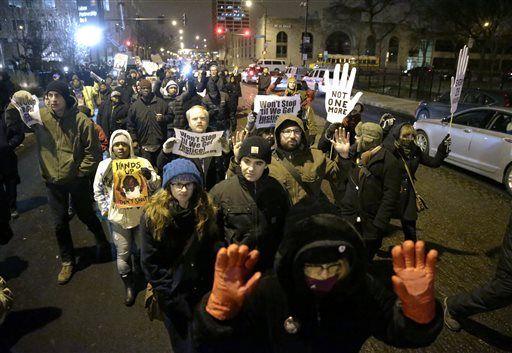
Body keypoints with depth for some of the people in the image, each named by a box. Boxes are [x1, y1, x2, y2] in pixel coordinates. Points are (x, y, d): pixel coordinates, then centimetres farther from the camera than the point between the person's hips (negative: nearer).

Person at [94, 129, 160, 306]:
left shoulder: (142, 163, -6)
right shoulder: (105, 165, -2)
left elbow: (156, 186, -4)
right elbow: (98, 191, 9)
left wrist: (150, 176, -24)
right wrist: (106, 209, 1)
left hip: (142, 215, 0)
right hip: (119, 217, 0)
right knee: (123, 253, 8)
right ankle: (128, 285, 28)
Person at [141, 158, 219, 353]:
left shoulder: (206, 211, -8)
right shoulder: (153, 215, -13)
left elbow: (214, 252, 0)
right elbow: (150, 262, -10)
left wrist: (210, 288, -5)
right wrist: (171, 298, -12)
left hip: (203, 293, 2)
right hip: (172, 294, -2)